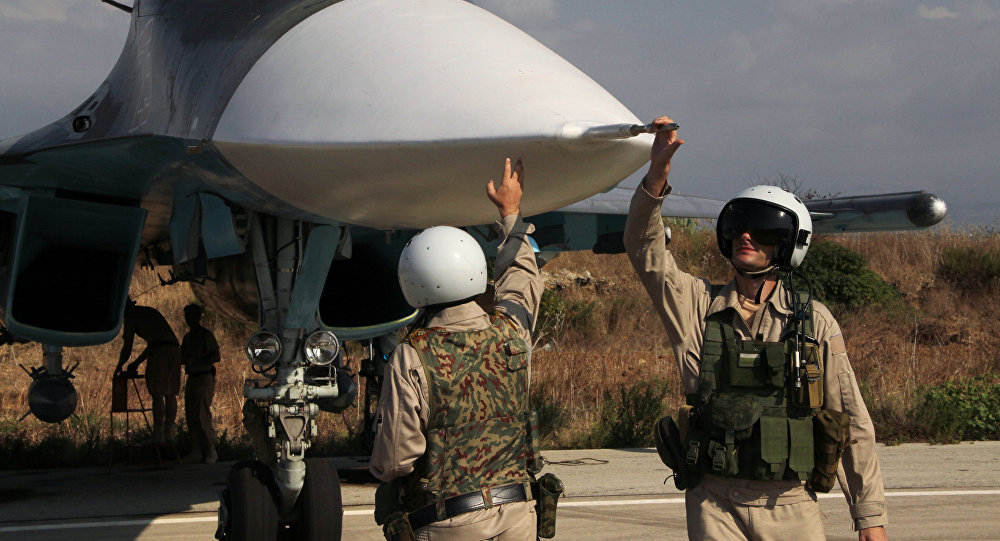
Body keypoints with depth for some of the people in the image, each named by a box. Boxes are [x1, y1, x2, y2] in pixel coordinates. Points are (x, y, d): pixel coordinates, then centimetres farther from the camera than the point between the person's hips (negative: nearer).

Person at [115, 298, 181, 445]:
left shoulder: (131, 317, 9)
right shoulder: (150, 311, 32)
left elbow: (127, 348, 7)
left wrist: (118, 367, 23)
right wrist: (136, 363, 35)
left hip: (158, 353, -7)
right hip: (174, 350, 8)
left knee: (157, 394, -7)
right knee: (170, 394, 12)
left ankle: (158, 434, -11)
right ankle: (169, 433, 12)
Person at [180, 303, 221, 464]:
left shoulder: (206, 335, -6)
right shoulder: (187, 337, 17)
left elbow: (216, 357, -11)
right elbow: (183, 358, 23)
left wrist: (196, 360, -18)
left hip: (205, 378, -8)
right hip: (192, 378, 8)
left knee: (202, 414, -13)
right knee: (191, 415, 3)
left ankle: (211, 450, -7)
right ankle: (198, 450, 7)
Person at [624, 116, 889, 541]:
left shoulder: (815, 323, 3)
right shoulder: (699, 307, 6)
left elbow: (854, 425, 5)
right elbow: (644, 249, -7)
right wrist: (657, 174, -20)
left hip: (790, 506, 0)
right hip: (715, 504, 0)